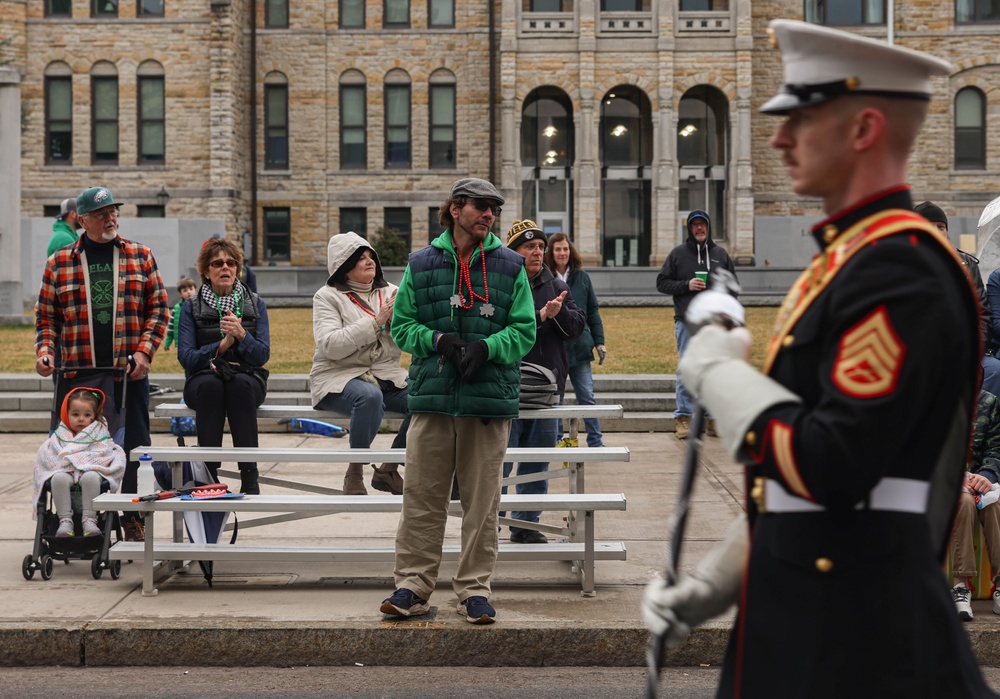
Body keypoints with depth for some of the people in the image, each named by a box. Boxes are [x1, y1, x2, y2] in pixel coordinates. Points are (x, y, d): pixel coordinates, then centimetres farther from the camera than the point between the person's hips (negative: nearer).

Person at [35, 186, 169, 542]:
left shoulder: (140, 256, 8)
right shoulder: (59, 263, 7)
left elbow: (158, 307, 6)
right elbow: (46, 316, 9)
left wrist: (144, 351, -5)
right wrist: (45, 350, -7)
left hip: (130, 370, 0)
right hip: (78, 373, 0)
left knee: (134, 445, 3)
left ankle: (133, 519, 15)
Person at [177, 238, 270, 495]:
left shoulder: (255, 304, 7)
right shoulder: (191, 307, 5)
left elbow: (263, 355, -2)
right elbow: (185, 357, -6)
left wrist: (242, 334, -21)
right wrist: (222, 345, -19)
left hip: (247, 380, 0)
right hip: (203, 380, 0)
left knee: (239, 383, -36)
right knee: (210, 384, -36)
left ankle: (249, 476, -38)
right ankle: (208, 474, -36)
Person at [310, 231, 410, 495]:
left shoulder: (389, 292, 14)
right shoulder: (327, 296, 0)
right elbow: (331, 345, -15)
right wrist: (375, 322, -17)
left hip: (386, 375, 5)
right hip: (339, 376, -5)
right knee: (369, 396, -38)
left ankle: (388, 469, -6)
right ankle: (354, 473, -20)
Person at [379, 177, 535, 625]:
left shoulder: (510, 267, 7)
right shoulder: (422, 265, 7)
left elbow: (524, 330, 4)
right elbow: (402, 325, 8)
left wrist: (486, 347, -14)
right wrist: (438, 340, -10)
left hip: (490, 401, 0)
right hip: (432, 397, 0)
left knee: (481, 502, 4)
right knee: (422, 497, 1)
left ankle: (474, 589, 14)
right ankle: (413, 586, 10)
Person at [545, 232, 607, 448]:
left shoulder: (582, 278, 5)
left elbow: (593, 311, 9)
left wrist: (599, 341, 6)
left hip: (579, 347, 2)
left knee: (587, 397, 3)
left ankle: (596, 441, 8)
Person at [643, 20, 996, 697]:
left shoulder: (900, 269, -18)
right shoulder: (845, 258, 13)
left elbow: (831, 469, -26)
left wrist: (719, 372, -12)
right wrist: (709, 585, 15)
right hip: (799, 625, 9)